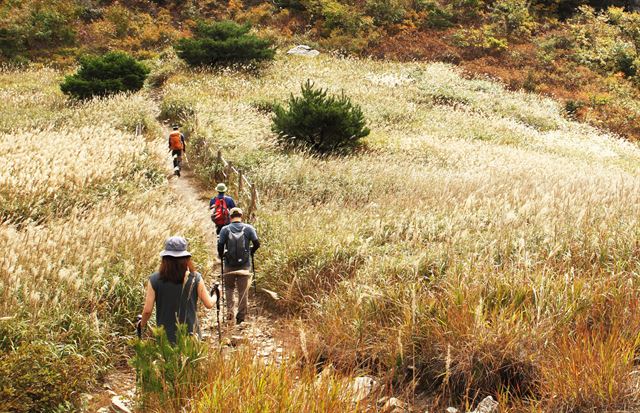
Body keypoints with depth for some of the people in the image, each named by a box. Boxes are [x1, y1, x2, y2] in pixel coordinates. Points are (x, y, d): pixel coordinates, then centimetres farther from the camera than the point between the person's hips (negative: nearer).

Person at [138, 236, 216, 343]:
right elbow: (209, 304, -1)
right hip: (190, 334, 0)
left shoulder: (155, 280, -9)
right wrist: (214, 296, 22)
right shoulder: (195, 278, -9)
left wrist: (142, 324, 14)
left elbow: (147, 310, -6)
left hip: (165, 336, 0)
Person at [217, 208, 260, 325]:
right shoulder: (248, 228, -2)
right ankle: (241, 317, 13)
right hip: (245, 265, 0)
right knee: (243, 291, 9)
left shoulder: (225, 229, -4)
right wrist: (251, 252, 13)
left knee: (229, 288, 20)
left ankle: (229, 310, 3)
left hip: (229, 265, 0)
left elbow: (220, 245, -10)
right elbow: (257, 243, -6)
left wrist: (221, 255, 9)